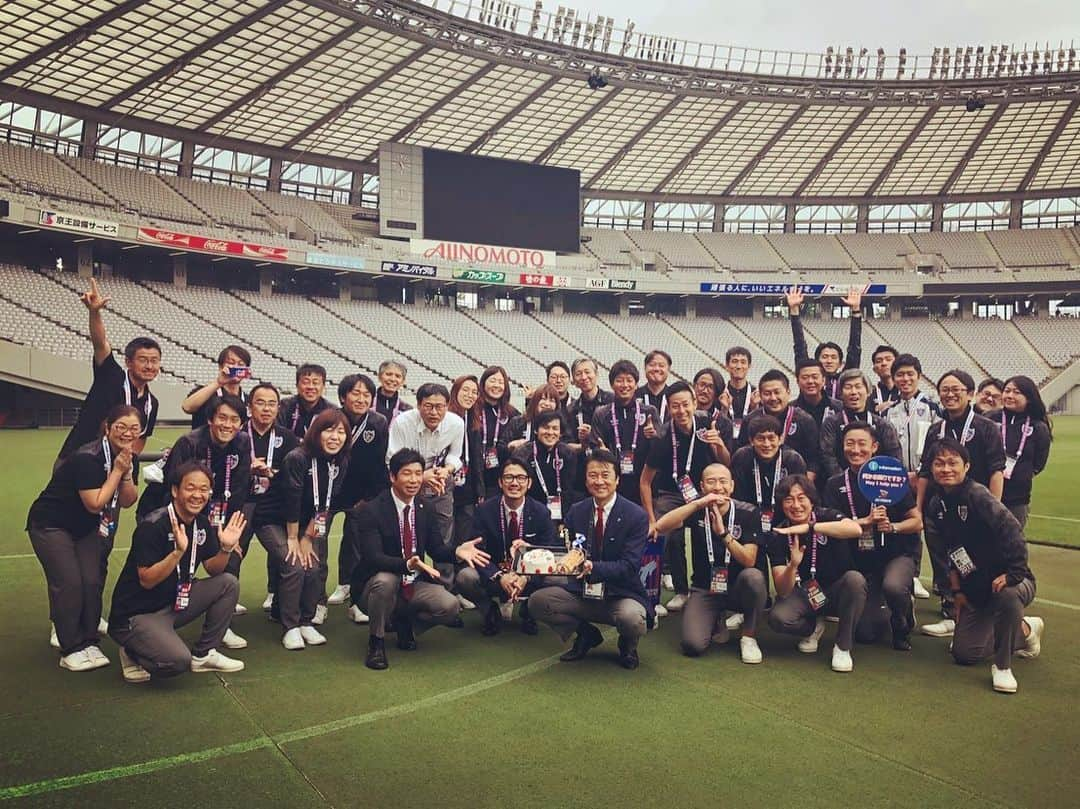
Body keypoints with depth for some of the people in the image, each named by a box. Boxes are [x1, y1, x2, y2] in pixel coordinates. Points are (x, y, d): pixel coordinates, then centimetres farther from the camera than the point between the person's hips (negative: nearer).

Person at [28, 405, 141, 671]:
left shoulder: (127, 458, -5)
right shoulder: (87, 458, -27)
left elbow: (127, 501, -5)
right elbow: (95, 504, -26)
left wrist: (126, 472, -21)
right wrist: (117, 470, -26)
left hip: (86, 527, 7)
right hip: (51, 525, -6)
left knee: (92, 582, -3)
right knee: (69, 584, -13)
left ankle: (89, 642, 10)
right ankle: (71, 650, -3)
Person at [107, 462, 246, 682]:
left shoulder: (202, 524, 1)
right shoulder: (152, 526, -21)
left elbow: (213, 570, 5)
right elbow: (147, 580, -23)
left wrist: (226, 548, -14)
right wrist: (179, 551, -35)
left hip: (174, 603, 8)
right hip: (136, 614, -8)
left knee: (228, 583, -8)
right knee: (178, 661, -29)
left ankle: (204, 654, 6)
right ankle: (133, 654, 4)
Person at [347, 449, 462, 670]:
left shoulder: (424, 510, 5)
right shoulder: (370, 511, -14)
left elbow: (437, 549, 4)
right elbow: (373, 557, -24)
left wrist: (457, 552, -19)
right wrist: (407, 564, -41)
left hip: (415, 586, 4)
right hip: (377, 586, -4)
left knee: (450, 607, -21)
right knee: (385, 580, -38)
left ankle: (405, 624, 11)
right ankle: (376, 643, -12)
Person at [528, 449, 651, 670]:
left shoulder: (636, 516, -9)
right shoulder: (576, 512, 5)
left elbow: (629, 566, -17)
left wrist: (593, 568, -34)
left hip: (621, 595, -4)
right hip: (582, 592, 4)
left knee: (632, 619, -35)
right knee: (537, 601, -15)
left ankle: (628, 645, 6)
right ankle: (587, 635, 12)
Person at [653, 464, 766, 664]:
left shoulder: (748, 513, -8)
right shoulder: (697, 510, -4)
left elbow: (749, 561, -17)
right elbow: (661, 526, -23)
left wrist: (723, 533, -31)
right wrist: (698, 503, -31)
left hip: (737, 588, 0)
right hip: (704, 590, 0)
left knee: (753, 576, -35)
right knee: (693, 645, -23)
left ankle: (749, 637, -10)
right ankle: (716, 621, 14)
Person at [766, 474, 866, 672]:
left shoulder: (825, 516, -16)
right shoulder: (778, 535, -13)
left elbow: (856, 529, -41)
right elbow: (782, 591, -18)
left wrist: (808, 527, -43)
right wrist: (793, 565, -39)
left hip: (837, 587, -1)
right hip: (804, 593, 1)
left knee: (855, 579, -34)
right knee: (777, 618, -28)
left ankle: (843, 647, -14)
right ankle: (813, 627, 9)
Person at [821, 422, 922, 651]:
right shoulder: (835, 484, -2)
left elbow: (917, 521, -5)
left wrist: (892, 527, -24)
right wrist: (867, 521, -22)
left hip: (897, 553, -2)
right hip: (861, 560, 2)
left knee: (893, 586, -37)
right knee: (865, 634, -1)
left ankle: (903, 627, -1)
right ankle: (883, 608, 36)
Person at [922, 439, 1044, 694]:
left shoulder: (977, 495, -21)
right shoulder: (936, 505, 2)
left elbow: (1011, 531, -34)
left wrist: (1013, 573, -35)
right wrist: (956, 590, 10)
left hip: (1009, 581, -7)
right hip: (974, 589, 7)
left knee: (1008, 595, -43)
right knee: (964, 654, 5)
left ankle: (1003, 665, -17)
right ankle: (1025, 630, 32)